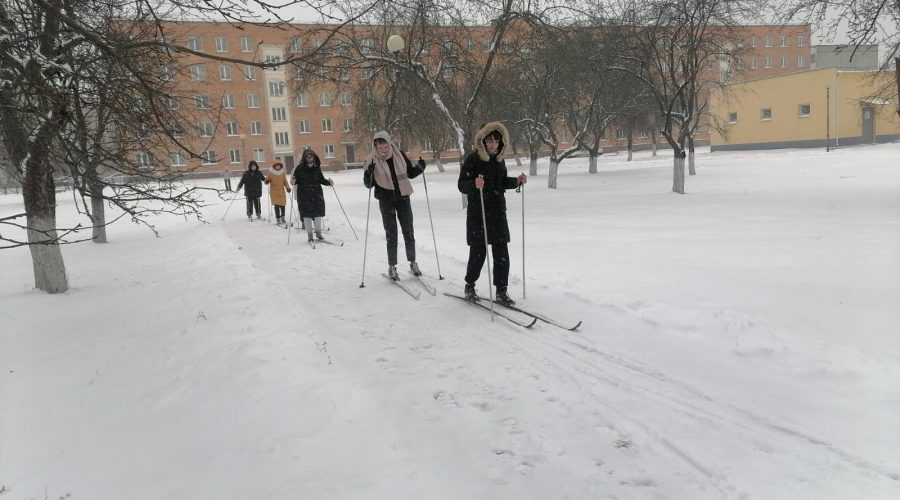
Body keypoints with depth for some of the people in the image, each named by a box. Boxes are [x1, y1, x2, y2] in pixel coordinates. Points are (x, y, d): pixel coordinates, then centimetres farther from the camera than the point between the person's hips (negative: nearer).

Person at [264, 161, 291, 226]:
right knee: (277, 206, -9)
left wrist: (287, 187, -7)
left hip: (281, 191, 3)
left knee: (282, 205, 6)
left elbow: (285, 181, 9)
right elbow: (267, 180, 1)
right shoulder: (270, 173, -1)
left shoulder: (282, 173, 7)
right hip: (274, 192, -3)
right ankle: (278, 220, -4)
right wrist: (267, 181, -23)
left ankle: (282, 218, 24)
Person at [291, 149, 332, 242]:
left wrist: (328, 182, -8)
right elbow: (296, 180, 0)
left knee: (318, 213, 5)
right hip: (304, 194, -2)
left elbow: (321, 179, 8)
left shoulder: (317, 168, 4)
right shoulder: (300, 168, -3)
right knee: (307, 214, 1)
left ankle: (318, 232, 21)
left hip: (317, 193, 2)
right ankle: (309, 234, 12)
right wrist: (293, 181, -22)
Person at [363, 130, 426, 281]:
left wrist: (419, 167, -10)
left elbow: (410, 173, 9)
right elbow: (369, 185, -7)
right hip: (386, 201, -2)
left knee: (409, 234, 9)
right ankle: (392, 267, 15)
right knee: (391, 236, 2)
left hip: (403, 198, 2)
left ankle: (412, 262, 24)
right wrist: (368, 174, -26)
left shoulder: (399, 154, -3)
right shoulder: (372, 160, -9)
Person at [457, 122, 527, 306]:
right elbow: (462, 185, -14)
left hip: (498, 212, 5)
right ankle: (470, 286, 23)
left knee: (501, 253, 2)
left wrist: (517, 181, 4)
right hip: (478, 214, -5)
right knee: (478, 252, 1)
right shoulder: (472, 160, -9)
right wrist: (474, 184, -34)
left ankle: (501, 291, 10)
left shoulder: (499, 159, 10)